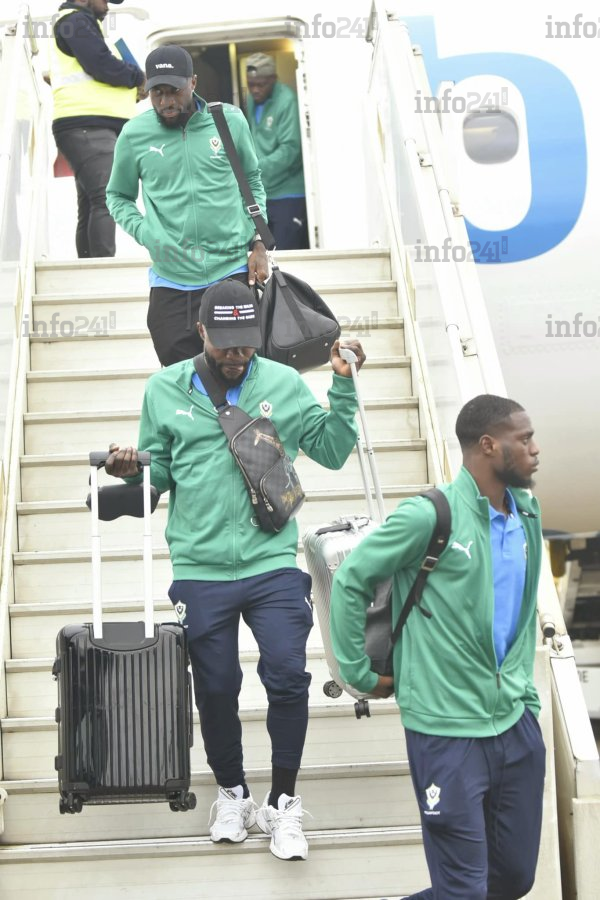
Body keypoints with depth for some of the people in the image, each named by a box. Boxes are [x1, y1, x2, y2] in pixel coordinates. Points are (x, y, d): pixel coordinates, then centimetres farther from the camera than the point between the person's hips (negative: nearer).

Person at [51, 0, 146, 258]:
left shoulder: (78, 24, 28)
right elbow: (103, 66, -16)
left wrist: (132, 88, 9)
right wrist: (138, 77, 1)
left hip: (90, 128, 10)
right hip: (88, 127, -10)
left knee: (91, 208, 7)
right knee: (106, 201, -19)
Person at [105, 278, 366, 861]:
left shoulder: (283, 384, 3)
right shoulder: (164, 390, 3)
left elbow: (332, 452, 5)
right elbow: (160, 473, 9)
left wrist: (343, 386, -4)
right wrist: (133, 469, -13)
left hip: (273, 563, 0)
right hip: (200, 571, 1)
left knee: (287, 677, -6)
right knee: (215, 688, 8)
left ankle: (283, 804, 13)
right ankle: (231, 794, 31)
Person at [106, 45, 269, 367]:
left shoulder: (230, 120, 1)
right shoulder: (134, 135, 0)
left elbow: (253, 182, 14)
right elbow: (118, 197, 12)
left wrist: (258, 243, 5)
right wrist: (146, 234, -6)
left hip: (234, 272, 0)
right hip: (171, 283, 0)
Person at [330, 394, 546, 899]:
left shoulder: (527, 513, 8)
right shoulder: (430, 516, -15)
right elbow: (350, 582, -8)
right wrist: (360, 674, -5)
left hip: (516, 725, 7)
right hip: (447, 730, -7)